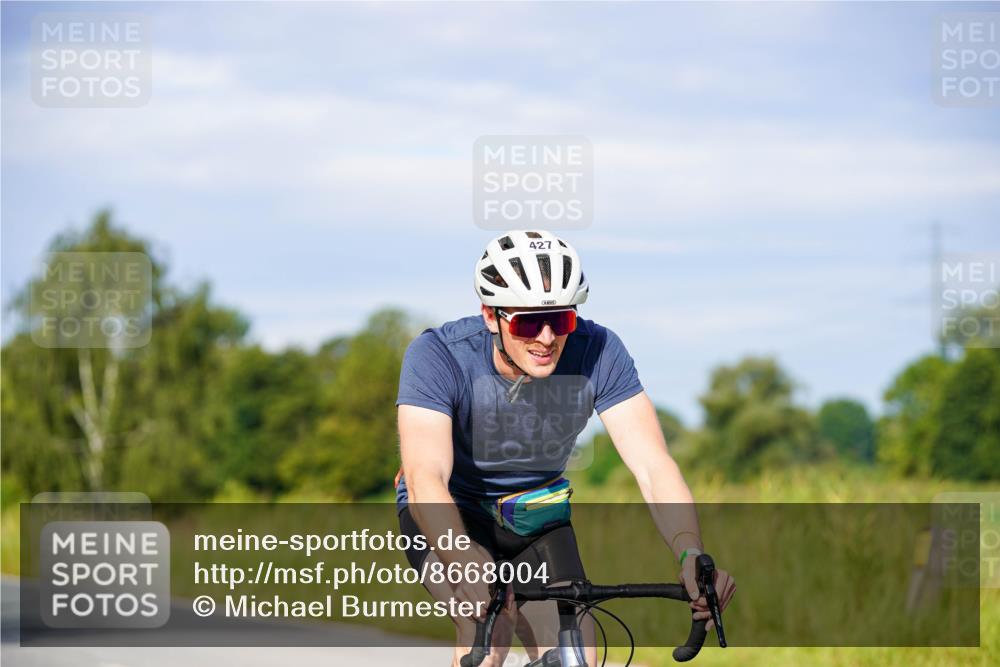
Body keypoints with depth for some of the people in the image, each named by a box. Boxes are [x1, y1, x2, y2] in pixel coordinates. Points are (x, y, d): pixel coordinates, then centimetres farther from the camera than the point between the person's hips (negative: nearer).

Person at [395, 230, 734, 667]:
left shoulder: (598, 352, -23)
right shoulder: (439, 356, -30)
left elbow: (653, 465, -28)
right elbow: (425, 476, -42)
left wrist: (691, 556, -46)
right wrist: (467, 564, -61)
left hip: (536, 519, 3)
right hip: (449, 516, -3)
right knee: (491, 619, -31)